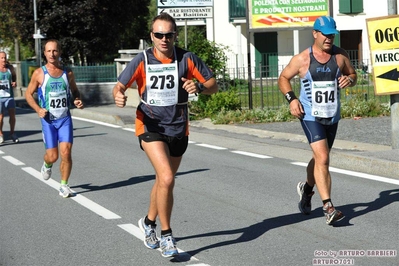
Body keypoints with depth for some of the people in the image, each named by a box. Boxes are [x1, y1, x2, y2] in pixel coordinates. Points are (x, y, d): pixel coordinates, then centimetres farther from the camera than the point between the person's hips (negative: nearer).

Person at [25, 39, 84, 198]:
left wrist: (77, 101, -4)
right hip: (48, 119, -1)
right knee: (53, 156, -3)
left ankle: (64, 186, 6)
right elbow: (28, 94, 4)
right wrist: (38, 109, -12)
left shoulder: (67, 73, 3)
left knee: (66, 153, -9)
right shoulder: (39, 73, -4)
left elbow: (75, 91, 18)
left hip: (65, 118, 1)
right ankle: (47, 165, 35)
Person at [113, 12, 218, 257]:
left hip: (179, 129, 3)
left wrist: (199, 87, -26)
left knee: (163, 181, 17)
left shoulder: (187, 59, -5)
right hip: (151, 127, -3)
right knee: (167, 179, -20)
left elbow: (213, 85, -3)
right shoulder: (142, 61, -7)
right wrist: (119, 95, -30)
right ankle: (166, 236, -7)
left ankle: (149, 222, 43)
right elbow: (120, 85, -6)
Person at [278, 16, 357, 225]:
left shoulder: (340, 55, 2)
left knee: (320, 159, 20)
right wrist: (291, 99, -10)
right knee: (322, 158, -18)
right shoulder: (301, 59, -6)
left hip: (332, 117, 4)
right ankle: (328, 207, -20)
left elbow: (352, 74, 16)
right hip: (310, 116, -4)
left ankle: (307, 188, 48)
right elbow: (283, 78, 5)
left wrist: (349, 80, -9)